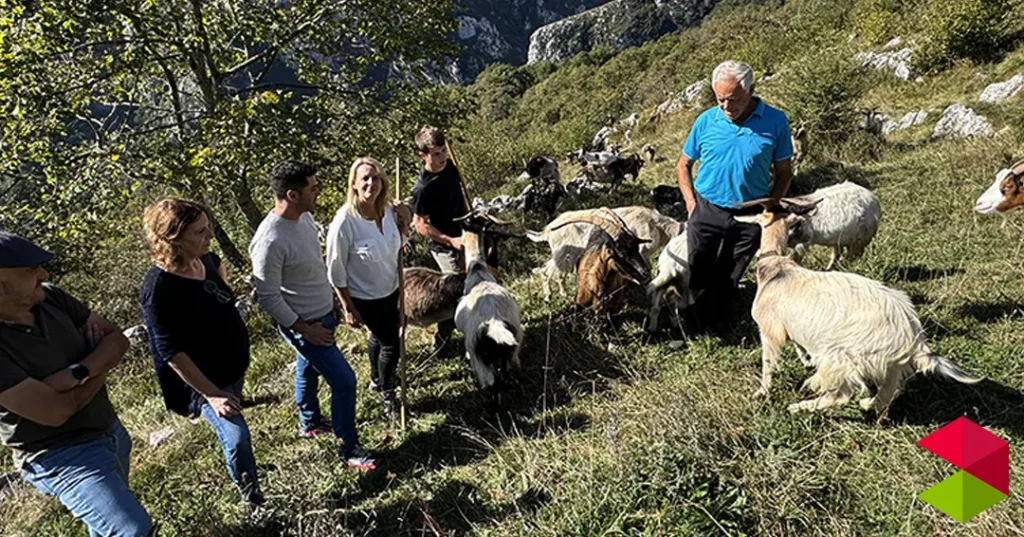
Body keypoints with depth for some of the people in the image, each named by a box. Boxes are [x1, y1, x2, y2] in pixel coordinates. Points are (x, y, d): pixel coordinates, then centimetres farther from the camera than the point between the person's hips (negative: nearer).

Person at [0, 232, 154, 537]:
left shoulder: (49, 298, -8)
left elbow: (117, 339, -4)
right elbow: (55, 411, -26)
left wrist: (78, 373, -22)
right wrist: (101, 369, -11)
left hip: (109, 429, 7)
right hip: (63, 455, -7)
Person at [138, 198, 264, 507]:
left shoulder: (203, 259, -7)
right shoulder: (159, 289, -29)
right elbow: (171, 352, -27)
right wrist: (211, 394, -26)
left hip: (233, 364, 8)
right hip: (205, 378, -8)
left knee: (234, 436, 26)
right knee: (237, 438, -14)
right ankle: (254, 502, 10)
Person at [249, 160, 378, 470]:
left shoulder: (304, 216, -5)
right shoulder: (271, 241, -32)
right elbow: (268, 298, -25)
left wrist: (330, 304, 16)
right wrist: (304, 328, -19)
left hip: (323, 314, 9)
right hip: (304, 325, -9)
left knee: (308, 369, 28)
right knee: (344, 381, -3)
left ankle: (309, 422, 51)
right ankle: (349, 448, 17)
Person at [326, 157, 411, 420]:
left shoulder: (388, 210, -10)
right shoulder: (345, 221, -28)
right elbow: (336, 270, -20)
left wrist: (403, 230, -13)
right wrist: (348, 309, -15)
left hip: (390, 290, 6)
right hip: (366, 297, -6)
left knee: (379, 336, 27)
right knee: (391, 344, 6)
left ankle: (377, 378, 53)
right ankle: (387, 394, 32)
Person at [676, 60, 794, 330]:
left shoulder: (775, 122, -8)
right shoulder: (706, 121, -7)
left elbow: (784, 172, 2)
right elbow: (683, 166, 5)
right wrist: (692, 205, -3)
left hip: (750, 217, 1)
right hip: (707, 212, 0)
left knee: (729, 280, 16)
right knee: (700, 276, 8)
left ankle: (719, 323, 40)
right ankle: (703, 323, 32)